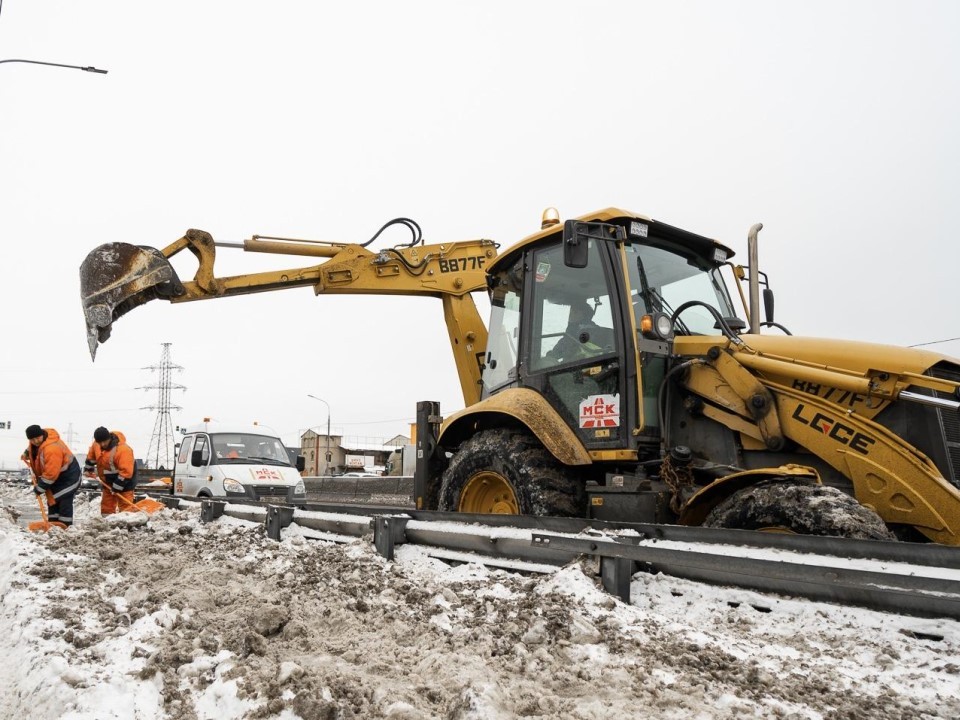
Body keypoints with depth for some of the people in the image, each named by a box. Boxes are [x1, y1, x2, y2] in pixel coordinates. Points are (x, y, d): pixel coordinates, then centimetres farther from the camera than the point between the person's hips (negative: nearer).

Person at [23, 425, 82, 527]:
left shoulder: (52, 449, -37)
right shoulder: (36, 442, -6)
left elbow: (51, 474, -33)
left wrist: (40, 488, -24)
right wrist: (27, 453, 17)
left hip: (68, 476, -10)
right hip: (55, 476, 10)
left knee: (64, 502, -12)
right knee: (53, 501, 11)